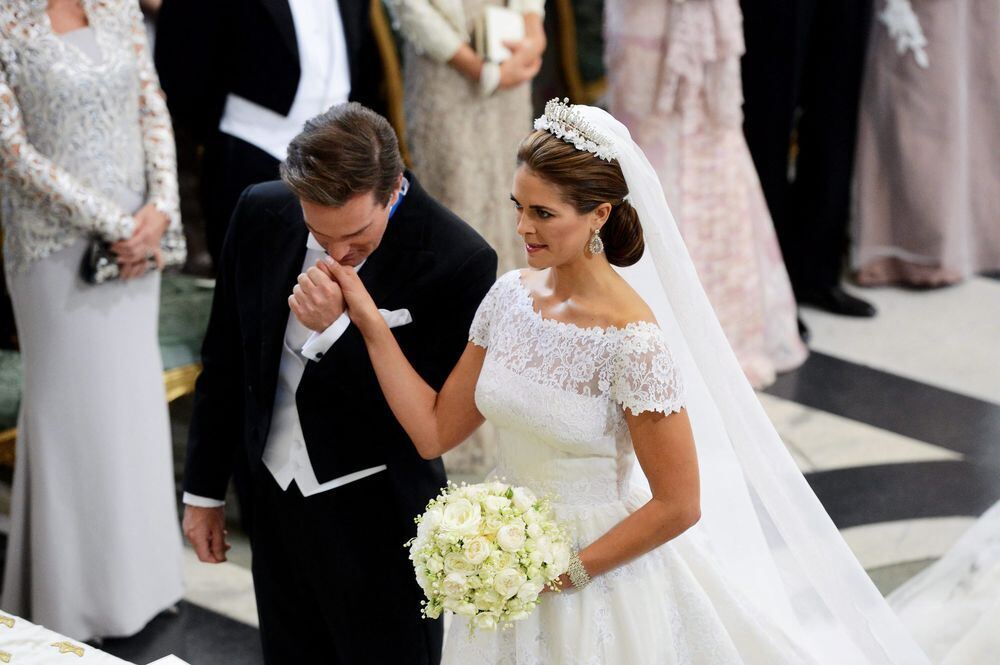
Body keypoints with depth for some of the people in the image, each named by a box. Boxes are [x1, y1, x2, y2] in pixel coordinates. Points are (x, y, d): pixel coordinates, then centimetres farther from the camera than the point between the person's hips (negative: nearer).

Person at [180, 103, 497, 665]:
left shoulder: (459, 260, -21)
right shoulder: (262, 214, -7)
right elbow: (225, 360, 6)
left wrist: (338, 329, -29)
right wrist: (205, 489, 12)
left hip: (379, 522, -4)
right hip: (276, 502, 4)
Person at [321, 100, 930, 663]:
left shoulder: (631, 339, -24)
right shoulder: (510, 298, -5)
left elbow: (679, 506, -20)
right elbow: (434, 431, -2)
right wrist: (372, 324, -8)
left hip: (598, 573, -6)